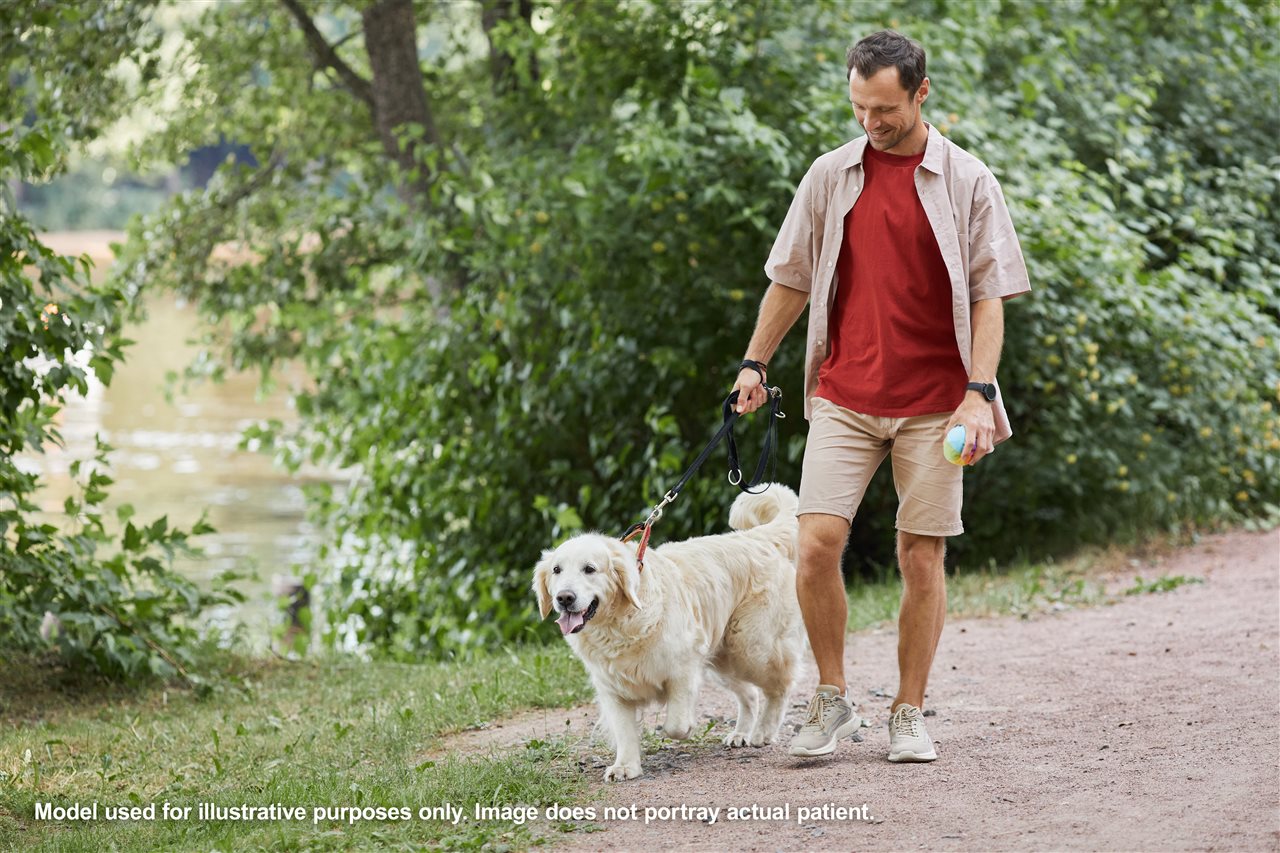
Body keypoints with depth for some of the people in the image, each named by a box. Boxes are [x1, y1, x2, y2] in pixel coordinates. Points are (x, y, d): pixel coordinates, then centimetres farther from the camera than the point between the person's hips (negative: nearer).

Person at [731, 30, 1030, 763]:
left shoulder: (967, 181, -1)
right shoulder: (830, 175, 6)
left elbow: (988, 296, -3)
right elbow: (791, 278, 15)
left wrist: (979, 392, -13)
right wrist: (755, 363, 13)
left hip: (934, 403, -2)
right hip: (844, 395, 2)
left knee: (923, 559, 1)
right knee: (817, 544, -10)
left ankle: (910, 715, 14)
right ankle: (833, 701, 7)